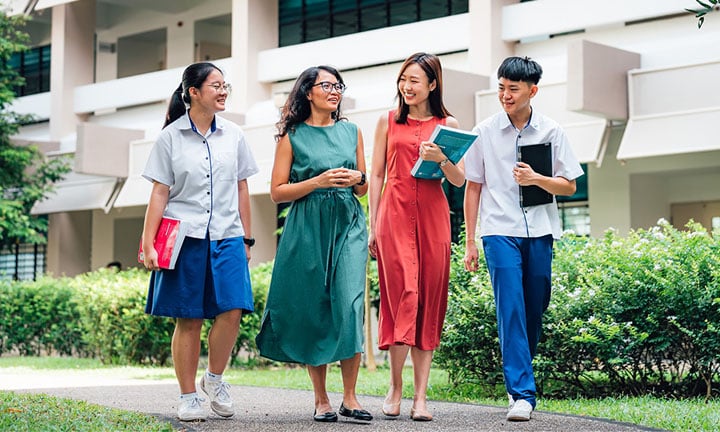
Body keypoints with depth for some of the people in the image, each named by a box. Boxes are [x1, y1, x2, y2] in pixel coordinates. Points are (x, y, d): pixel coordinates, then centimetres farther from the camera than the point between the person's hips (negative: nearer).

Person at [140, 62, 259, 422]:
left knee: (232, 309, -12)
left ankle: (214, 379, 10)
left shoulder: (233, 135, 11)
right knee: (188, 320, 0)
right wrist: (148, 244, -3)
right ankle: (188, 397, 10)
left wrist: (247, 239, 14)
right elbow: (159, 193, 2)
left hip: (227, 237, 2)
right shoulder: (171, 137, 3)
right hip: (185, 237, -2)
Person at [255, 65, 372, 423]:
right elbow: (277, 192, 0)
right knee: (313, 310, 0)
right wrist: (318, 182, -12)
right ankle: (321, 400, 9)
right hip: (308, 228, -2)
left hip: (348, 225, 2)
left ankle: (350, 397, -5)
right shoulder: (292, 136, 4)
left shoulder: (351, 131, 14)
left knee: (350, 304, -11)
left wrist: (357, 178, -2)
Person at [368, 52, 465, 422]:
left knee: (430, 300, 0)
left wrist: (441, 159, -13)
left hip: (432, 214, 1)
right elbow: (376, 175, 11)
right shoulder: (388, 121, 11)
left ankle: (421, 397, 2)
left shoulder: (447, 124, 10)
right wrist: (372, 225, 5)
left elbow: (459, 181, 7)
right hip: (394, 211, -1)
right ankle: (395, 386, 1)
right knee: (403, 292, -12)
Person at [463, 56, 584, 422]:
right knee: (510, 310, -11)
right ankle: (521, 393, -13)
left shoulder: (551, 131, 5)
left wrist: (536, 179, -13)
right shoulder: (485, 132, 4)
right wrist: (470, 242, 7)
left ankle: (519, 377, 27)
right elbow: (473, 187, 9)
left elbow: (569, 186, 8)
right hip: (500, 231, -2)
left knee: (534, 310, 7)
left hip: (539, 232, 2)